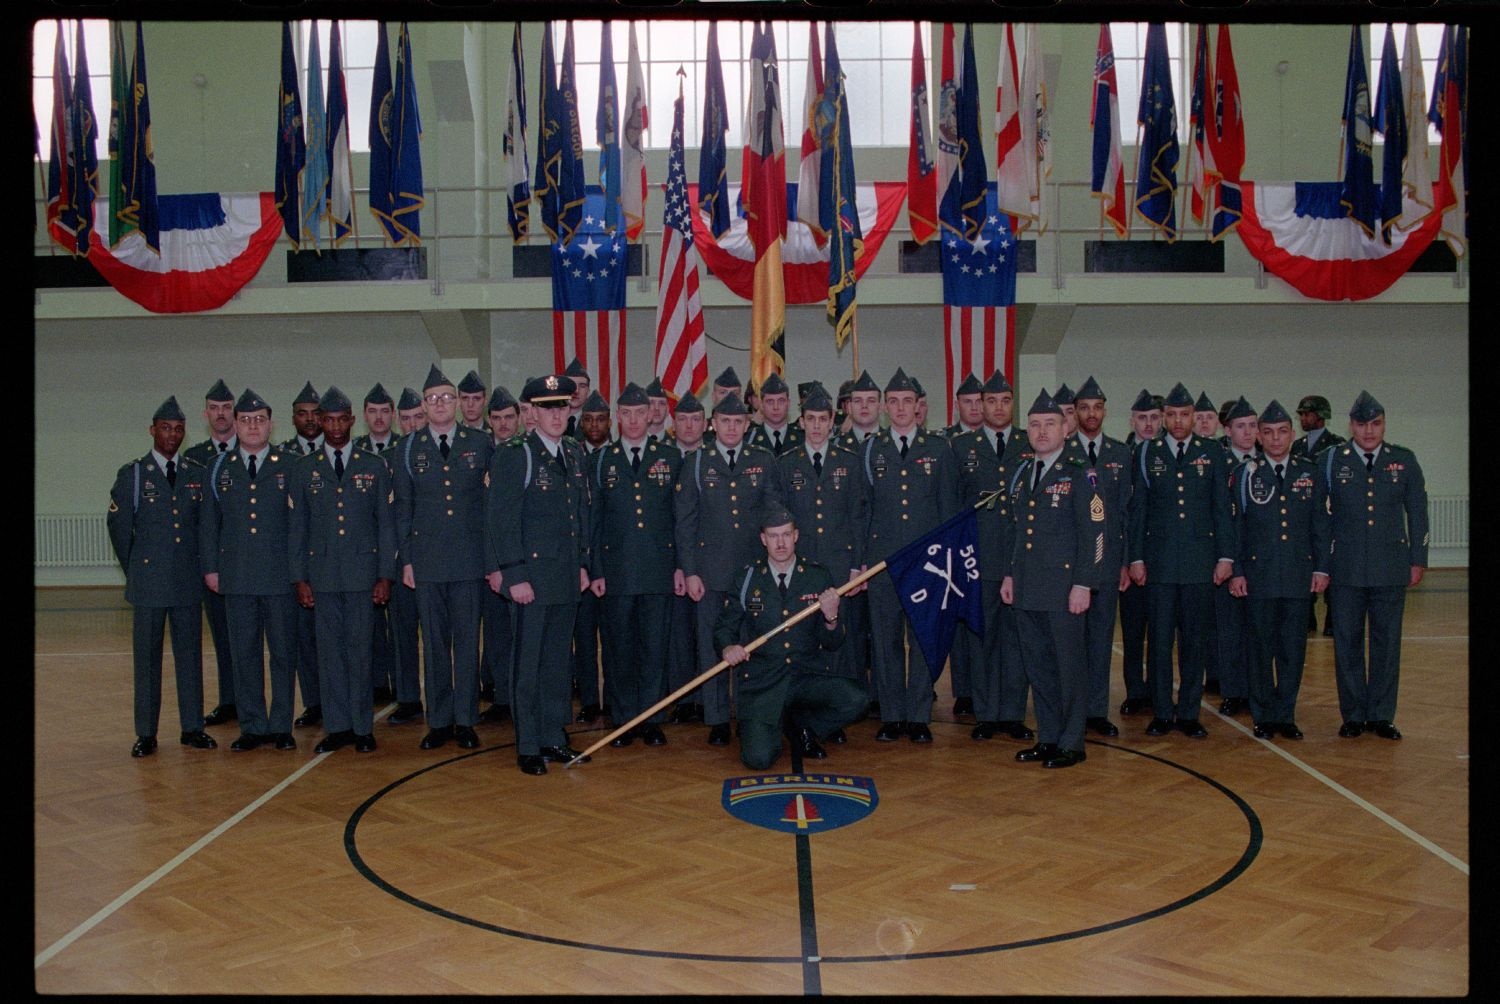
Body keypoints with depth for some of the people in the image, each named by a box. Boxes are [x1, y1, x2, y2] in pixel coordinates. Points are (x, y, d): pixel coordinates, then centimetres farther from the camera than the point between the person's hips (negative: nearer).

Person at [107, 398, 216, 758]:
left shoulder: (197, 474, 9)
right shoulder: (132, 474, 2)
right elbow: (118, 525, 4)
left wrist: (199, 567, 8)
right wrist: (134, 570, 5)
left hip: (188, 581, 2)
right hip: (148, 582, -2)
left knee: (190, 654, 6)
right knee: (146, 657, 3)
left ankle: (192, 727, 15)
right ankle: (146, 733, 10)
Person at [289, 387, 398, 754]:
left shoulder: (375, 467, 5)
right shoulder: (305, 469, 9)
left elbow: (387, 524, 4)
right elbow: (297, 528, 9)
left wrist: (386, 576, -2)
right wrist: (300, 578, 2)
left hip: (362, 572, -1)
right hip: (322, 574, 1)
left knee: (360, 649, 0)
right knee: (329, 650, 4)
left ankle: (362, 727, 9)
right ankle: (337, 726, 13)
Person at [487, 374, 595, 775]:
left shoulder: (575, 455, 10)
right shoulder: (513, 457, -9)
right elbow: (501, 521, -11)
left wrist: (583, 563, 12)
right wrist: (513, 576, -15)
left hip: (568, 576, 6)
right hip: (532, 577, -6)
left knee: (557, 661, 13)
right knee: (528, 663, 2)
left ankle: (553, 738, 24)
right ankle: (528, 747, 12)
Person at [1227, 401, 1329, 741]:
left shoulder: (1310, 473, 7)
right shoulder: (1245, 474, 2)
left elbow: (1321, 525, 8)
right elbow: (1235, 527, 1)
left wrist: (1321, 568, 2)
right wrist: (1236, 571, -3)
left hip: (1299, 575, 2)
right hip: (1258, 575, -2)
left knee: (1293, 647, 6)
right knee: (1260, 646, 3)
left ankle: (1286, 716, 16)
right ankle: (1263, 716, 14)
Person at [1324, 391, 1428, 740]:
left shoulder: (1404, 460, 5)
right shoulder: (1329, 461, 0)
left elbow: (1417, 512, 9)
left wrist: (1417, 560, 5)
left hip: (1391, 567, 1)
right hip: (1345, 569, -1)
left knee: (1387, 642, 6)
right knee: (1347, 643, 5)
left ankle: (1381, 715, 16)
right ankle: (1353, 715, 15)